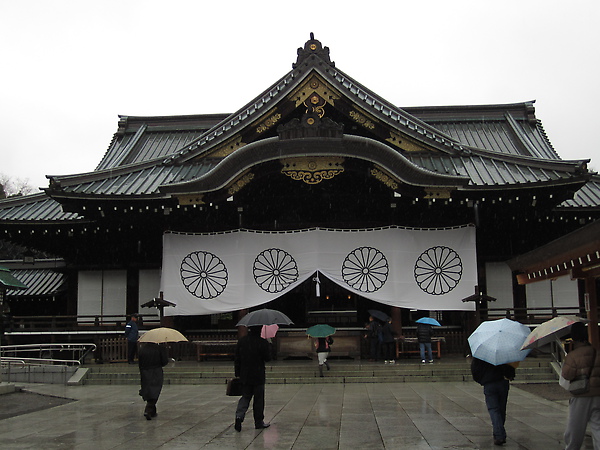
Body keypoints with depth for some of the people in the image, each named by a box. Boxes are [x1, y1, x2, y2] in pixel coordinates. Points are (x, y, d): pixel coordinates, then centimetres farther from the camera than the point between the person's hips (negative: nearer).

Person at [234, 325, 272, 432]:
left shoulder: (241, 340, 1)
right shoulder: (262, 342, -13)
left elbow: (237, 359, 5)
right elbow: (268, 358, -7)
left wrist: (237, 374, 12)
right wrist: (268, 350, 11)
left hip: (244, 376, 4)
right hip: (258, 376, -4)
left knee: (245, 397, 12)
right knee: (259, 399, 7)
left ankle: (239, 415, -10)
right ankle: (259, 422, 15)